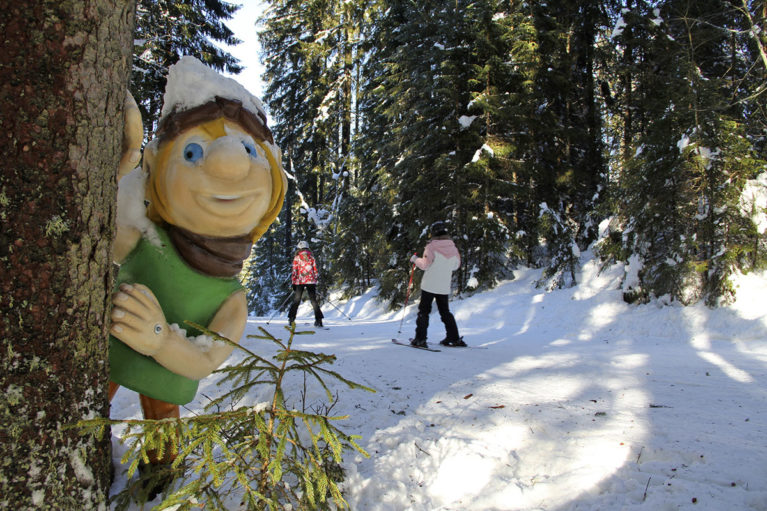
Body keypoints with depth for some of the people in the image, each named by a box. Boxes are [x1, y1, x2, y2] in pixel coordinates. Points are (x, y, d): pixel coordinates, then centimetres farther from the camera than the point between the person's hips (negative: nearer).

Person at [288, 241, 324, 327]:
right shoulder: (311, 257, 9)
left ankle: (291, 319, 8)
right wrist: (315, 282, 14)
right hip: (311, 281, 1)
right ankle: (318, 319, -8)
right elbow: (315, 270, 7)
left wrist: (293, 283, 3)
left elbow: (294, 271, -1)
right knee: (313, 300, 1)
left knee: (296, 301, 9)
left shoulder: (297, 258, 2)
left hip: (300, 281, -1)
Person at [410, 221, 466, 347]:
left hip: (429, 285, -5)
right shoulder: (453, 248, 2)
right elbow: (456, 265, 13)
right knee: (445, 312, 16)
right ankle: (455, 338, 14)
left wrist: (415, 259, 2)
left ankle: (420, 339, -2)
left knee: (424, 311, 2)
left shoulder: (432, 247, -13)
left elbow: (425, 264, -15)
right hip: (445, 287, 5)